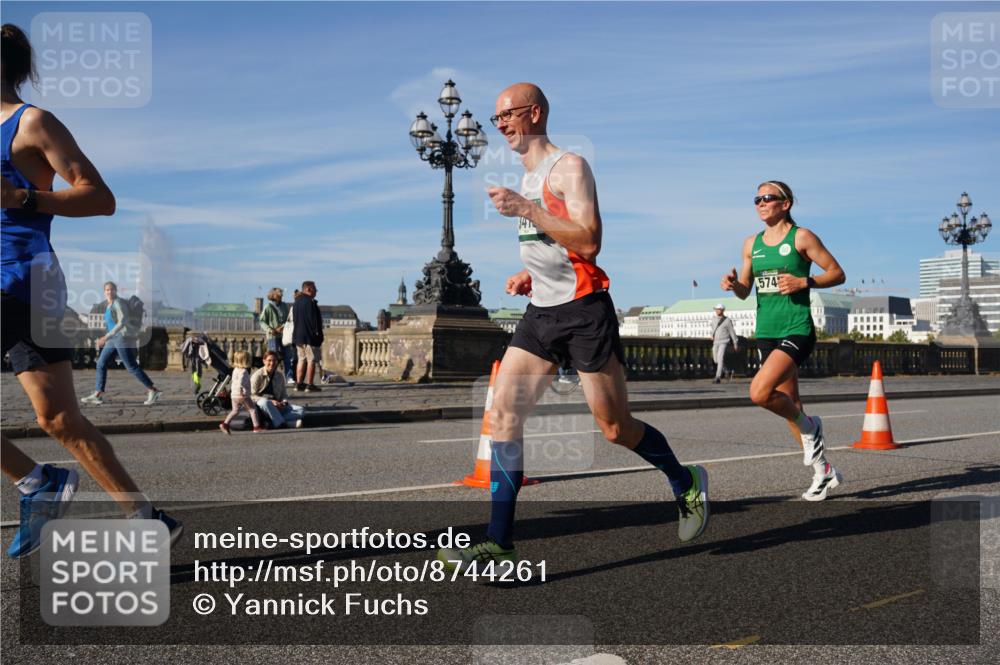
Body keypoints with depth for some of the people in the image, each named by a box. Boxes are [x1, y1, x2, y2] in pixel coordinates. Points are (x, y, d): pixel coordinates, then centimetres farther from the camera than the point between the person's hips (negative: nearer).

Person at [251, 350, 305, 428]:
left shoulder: (279, 376, 11)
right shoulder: (257, 375, -4)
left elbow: (284, 393, 17)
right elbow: (252, 395, -10)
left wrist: (284, 402, -8)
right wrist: (271, 401, -21)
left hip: (277, 406, 5)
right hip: (260, 404, -5)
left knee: (301, 411, -15)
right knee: (265, 402, -42)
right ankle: (281, 424, -43)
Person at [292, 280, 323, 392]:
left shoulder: (296, 302, 15)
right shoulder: (310, 302, -15)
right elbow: (314, 320, -19)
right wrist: (318, 334, -14)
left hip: (298, 336, 9)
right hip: (310, 337, -9)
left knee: (301, 360, 14)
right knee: (312, 360, -5)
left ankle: (298, 384, 13)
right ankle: (309, 385, -6)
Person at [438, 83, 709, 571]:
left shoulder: (569, 167, -7)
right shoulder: (527, 179, 19)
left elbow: (589, 241, -20)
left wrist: (525, 210, -21)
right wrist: (532, 275, 13)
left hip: (583, 312, -8)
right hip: (541, 313, 8)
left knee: (614, 427, 1)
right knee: (502, 412, -7)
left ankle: (686, 483, 29)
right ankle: (499, 543, -5)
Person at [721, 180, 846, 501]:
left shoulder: (801, 237, -3)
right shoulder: (751, 243, 12)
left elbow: (837, 273, -1)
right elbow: (745, 291, 16)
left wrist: (803, 282, -15)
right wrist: (733, 284, -6)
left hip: (797, 330, -6)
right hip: (766, 333, 7)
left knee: (759, 392, -24)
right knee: (790, 405, 11)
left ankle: (809, 427, 5)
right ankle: (823, 471, 27)